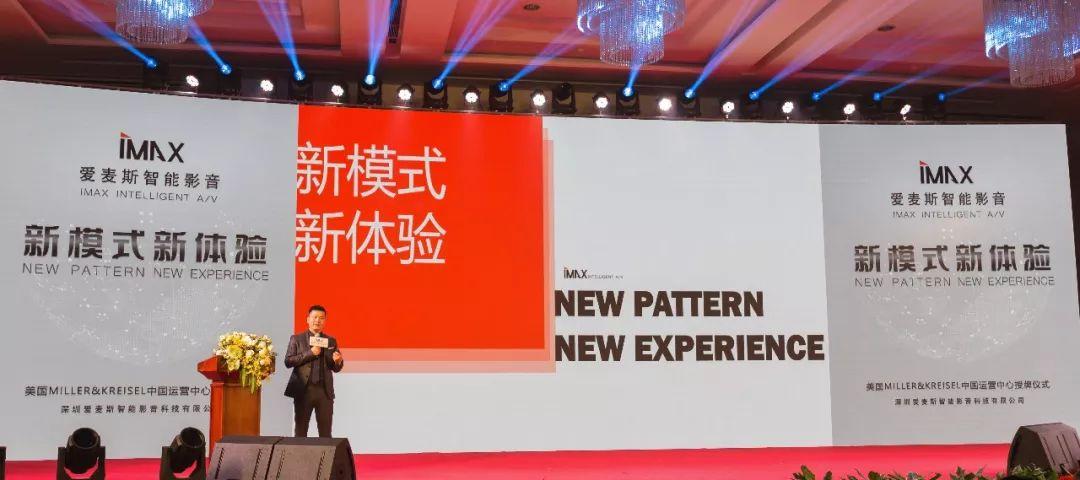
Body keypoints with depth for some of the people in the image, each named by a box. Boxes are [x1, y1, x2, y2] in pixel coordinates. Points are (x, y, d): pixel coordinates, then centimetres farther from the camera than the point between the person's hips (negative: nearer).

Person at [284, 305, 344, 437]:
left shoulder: (331, 341, 12)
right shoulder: (296, 339, 5)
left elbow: (336, 368, 12)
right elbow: (288, 361, -5)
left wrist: (338, 361, -11)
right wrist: (309, 353, -14)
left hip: (324, 391, 2)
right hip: (303, 390, -2)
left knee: (326, 433, 2)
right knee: (300, 431, 5)